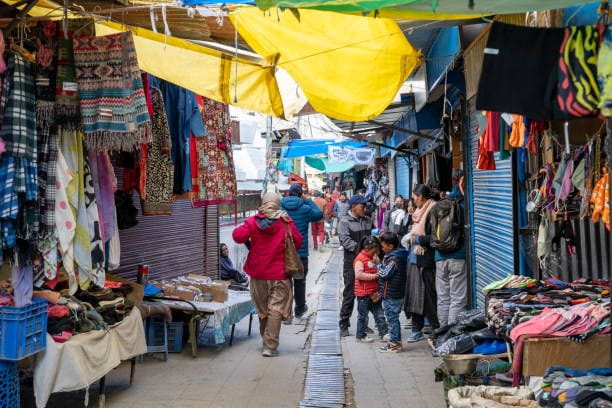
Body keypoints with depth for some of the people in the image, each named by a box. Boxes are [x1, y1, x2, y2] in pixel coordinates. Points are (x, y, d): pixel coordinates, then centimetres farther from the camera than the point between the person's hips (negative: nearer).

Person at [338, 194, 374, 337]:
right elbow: (345, 240, -15)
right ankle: (344, 325, 7)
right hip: (352, 263, -5)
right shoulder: (345, 222, -4)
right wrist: (360, 248, -23)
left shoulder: (368, 221, 13)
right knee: (349, 294, -1)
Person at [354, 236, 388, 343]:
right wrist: (373, 276, -24)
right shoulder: (360, 259, -15)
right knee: (363, 315, 4)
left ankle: (383, 332, 17)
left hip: (374, 293, 8)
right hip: (363, 293, -8)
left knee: (379, 314, 10)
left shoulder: (373, 258, 12)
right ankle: (361, 335, 16)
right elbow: (358, 275, -26)